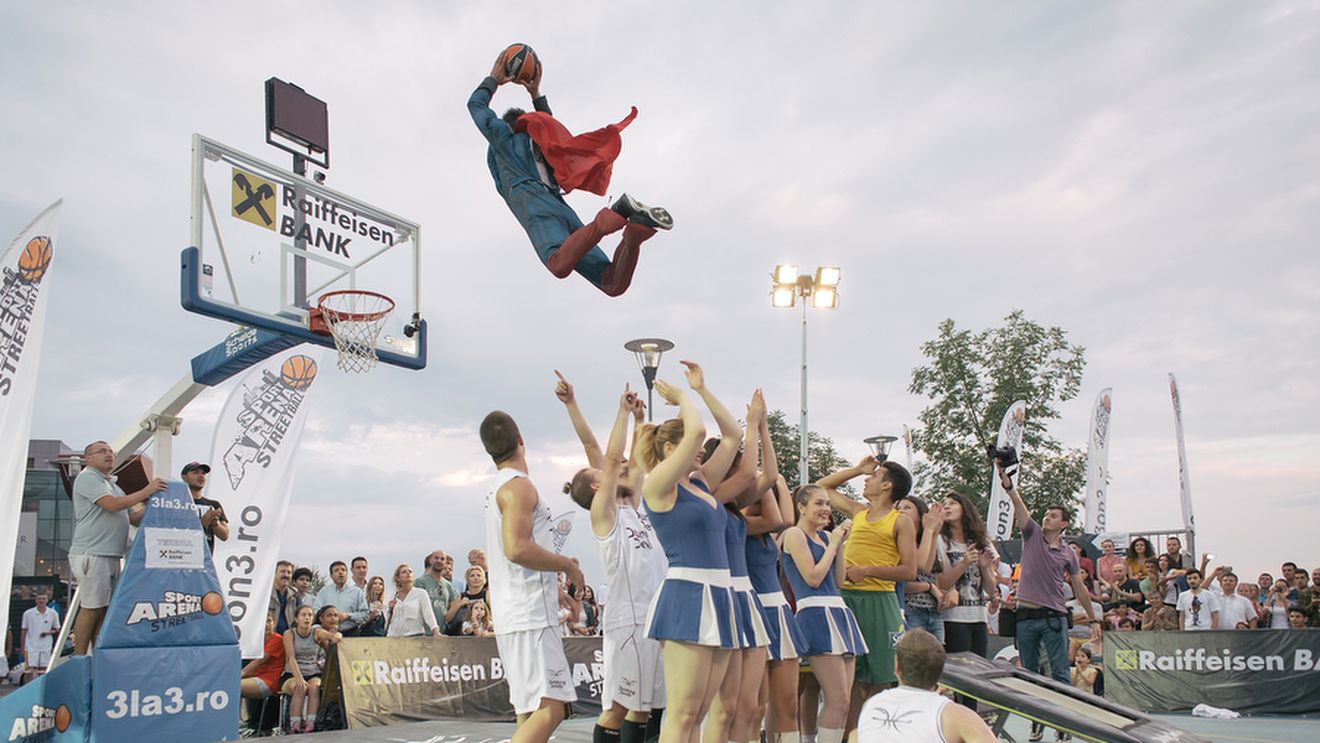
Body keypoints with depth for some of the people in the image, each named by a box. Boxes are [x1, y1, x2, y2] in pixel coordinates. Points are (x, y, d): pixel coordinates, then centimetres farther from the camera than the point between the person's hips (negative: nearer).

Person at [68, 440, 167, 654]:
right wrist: (146, 492, -13)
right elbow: (111, 505, -16)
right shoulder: (87, 478, -2)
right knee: (91, 609, -8)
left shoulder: (112, 485, 24)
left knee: (104, 609, 7)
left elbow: (135, 518, 21)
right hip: (92, 554, -9)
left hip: (111, 555, 9)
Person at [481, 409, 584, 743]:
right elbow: (517, 549, -24)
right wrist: (567, 565, -11)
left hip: (513, 616, 10)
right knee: (549, 709, -15)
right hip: (531, 617, -10)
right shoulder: (518, 486, -11)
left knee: (531, 712, 12)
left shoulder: (498, 489, 18)